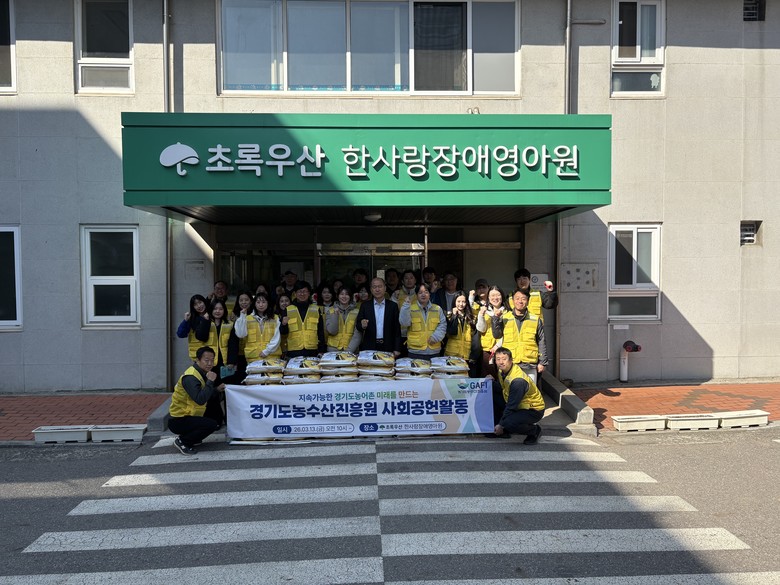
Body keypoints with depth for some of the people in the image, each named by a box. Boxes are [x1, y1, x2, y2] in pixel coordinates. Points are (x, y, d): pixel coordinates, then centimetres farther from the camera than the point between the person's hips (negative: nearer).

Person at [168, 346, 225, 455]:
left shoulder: (200, 373, 9)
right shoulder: (190, 377, -22)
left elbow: (204, 395, 16)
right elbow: (200, 400, -33)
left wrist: (217, 389, 3)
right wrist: (210, 382, -28)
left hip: (187, 416, 10)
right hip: (178, 421, -10)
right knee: (212, 424, -24)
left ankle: (187, 436, 14)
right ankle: (182, 442, -7)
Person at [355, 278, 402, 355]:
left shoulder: (393, 306, 3)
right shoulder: (365, 306, 5)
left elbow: (397, 329, 2)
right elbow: (357, 327, 4)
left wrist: (397, 349, -3)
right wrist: (362, 326, -19)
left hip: (388, 348, 0)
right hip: (369, 348, 1)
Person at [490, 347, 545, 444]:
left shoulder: (518, 380, -31)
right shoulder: (502, 370, -4)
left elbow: (511, 406, -26)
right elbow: (500, 388, 8)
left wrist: (501, 425, -20)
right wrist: (491, 382, -13)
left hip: (534, 410, -9)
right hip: (518, 406, 9)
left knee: (509, 423, -33)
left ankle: (535, 430, -2)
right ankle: (501, 431, 9)